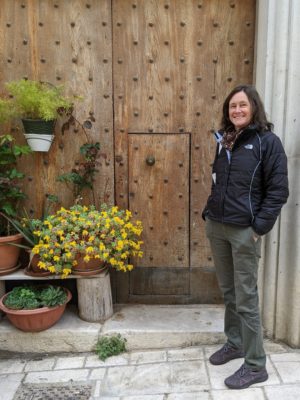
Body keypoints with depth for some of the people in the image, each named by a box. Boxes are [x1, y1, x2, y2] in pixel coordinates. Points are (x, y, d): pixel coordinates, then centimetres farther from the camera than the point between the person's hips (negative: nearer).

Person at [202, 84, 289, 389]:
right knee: (228, 292, 18)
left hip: (244, 230, -6)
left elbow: (278, 190, -9)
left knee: (246, 299, 1)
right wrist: (208, 213, 11)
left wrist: (259, 226, -15)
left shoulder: (268, 142, -6)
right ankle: (234, 343, 37)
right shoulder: (224, 140, 11)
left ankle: (256, 366, 17)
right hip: (216, 226, 6)